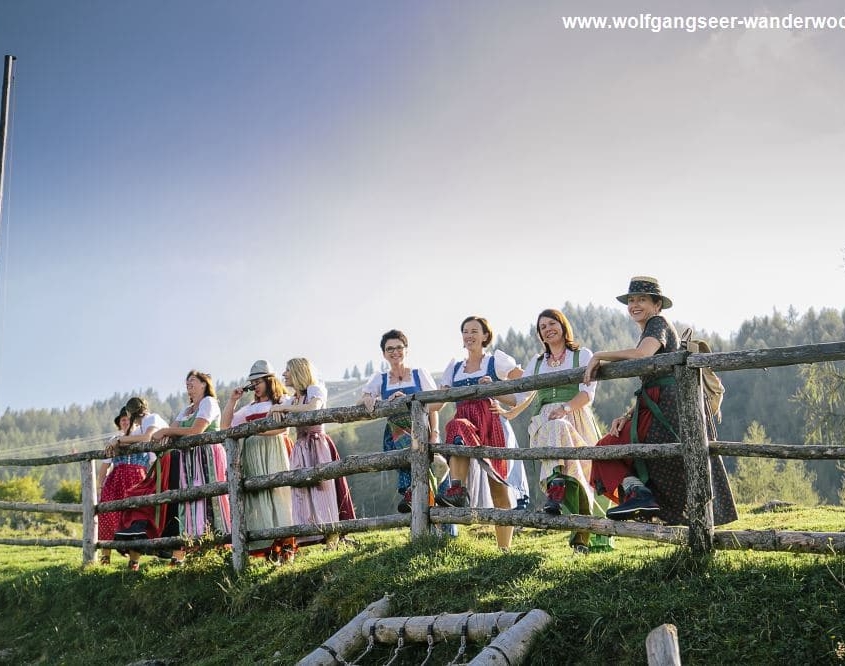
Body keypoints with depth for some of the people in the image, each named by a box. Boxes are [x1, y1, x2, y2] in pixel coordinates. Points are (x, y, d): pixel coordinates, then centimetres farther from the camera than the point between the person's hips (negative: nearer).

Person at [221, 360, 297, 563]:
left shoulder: (282, 401, 7)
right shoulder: (249, 408, 24)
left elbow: (282, 426, -10)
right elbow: (225, 426, 22)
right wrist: (232, 400, 16)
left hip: (275, 452, -5)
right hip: (253, 457, 5)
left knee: (278, 492, -12)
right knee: (258, 498, -4)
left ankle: (286, 546, -11)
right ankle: (268, 547, -7)